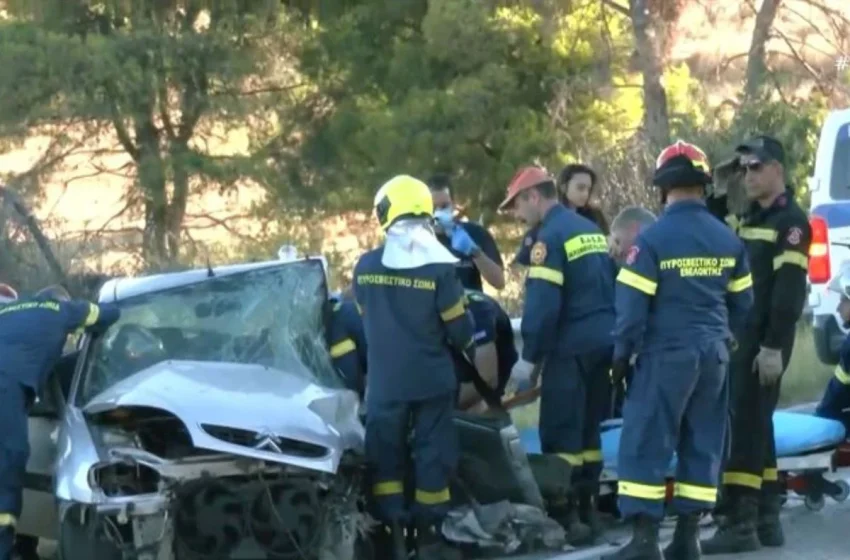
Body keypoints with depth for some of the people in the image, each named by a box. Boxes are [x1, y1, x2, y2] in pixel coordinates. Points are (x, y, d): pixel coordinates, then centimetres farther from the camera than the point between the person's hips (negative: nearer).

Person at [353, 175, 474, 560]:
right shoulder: (439, 267, -13)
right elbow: (459, 328, -7)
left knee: (386, 456, 10)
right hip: (431, 379, -2)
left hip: (384, 380, 2)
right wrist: (468, 348, 17)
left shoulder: (365, 266, -4)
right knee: (434, 455, 7)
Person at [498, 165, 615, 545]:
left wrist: (531, 355, -10)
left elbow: (542, 303, -17)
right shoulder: (592, 230, 16)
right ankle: (587, 509, 18)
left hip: (571, 346, -9)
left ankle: (567, 516, -8)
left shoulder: (551, 236, -11)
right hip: (604, 342, 9)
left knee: (561, 434, -6)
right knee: (588, 430, 15)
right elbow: (610, 287, 18)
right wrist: (608, 332, 19)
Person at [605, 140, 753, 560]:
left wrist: (622, 353, 1)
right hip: (713, 354, 6)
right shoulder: (728, 240, 5)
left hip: (667, 354, -5)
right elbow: (742, 303, 12)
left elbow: (633, 304, -11)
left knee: (646, 444, -2)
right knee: (703, 445, 10)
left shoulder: (653, 238, -12)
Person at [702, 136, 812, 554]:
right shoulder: (748, 220, 19)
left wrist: (774, 346, -23)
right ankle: (767, 519, 16)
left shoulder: (790, 221, -9)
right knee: (755, 425, 11)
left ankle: (739, 522, -13)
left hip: (765, 342, -9)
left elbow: (789, 290, -18)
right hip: (739, 338, 9)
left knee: (744, 425, -12)